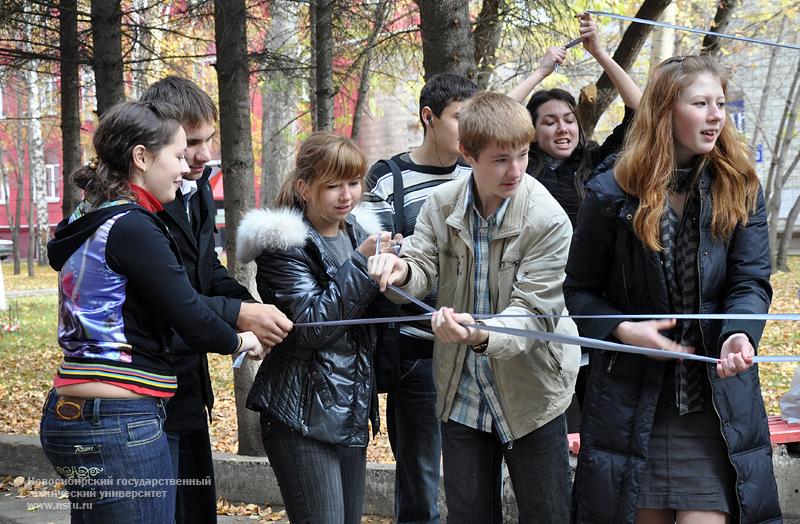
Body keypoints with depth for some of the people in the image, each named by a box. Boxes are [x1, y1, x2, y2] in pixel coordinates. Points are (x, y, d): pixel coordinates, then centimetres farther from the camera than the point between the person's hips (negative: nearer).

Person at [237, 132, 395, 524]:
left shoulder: (355, 235, 12)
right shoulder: (285, 244, -10)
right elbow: (312, 326, -19)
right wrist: (362, 263, -19)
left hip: (352, 409, 8)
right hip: (303, 415, -7)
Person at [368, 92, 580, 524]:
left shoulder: (549, 221, -19)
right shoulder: (441, 204, -6)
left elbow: (533, 313, -22)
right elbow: (422, 268, -5)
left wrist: (480, 335, -42)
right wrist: (400, 270, -31)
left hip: (529, 394, -4)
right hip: (461, 393, 4)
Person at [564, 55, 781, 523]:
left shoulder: (741, 189, 2)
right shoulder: (613, 195, -2)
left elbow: (750, 282, -6)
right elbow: (579, 290, 4)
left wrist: (741, 334, -27)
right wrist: (622, 329, -15)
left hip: (716, 401, 0)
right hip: (634, 400, 0)